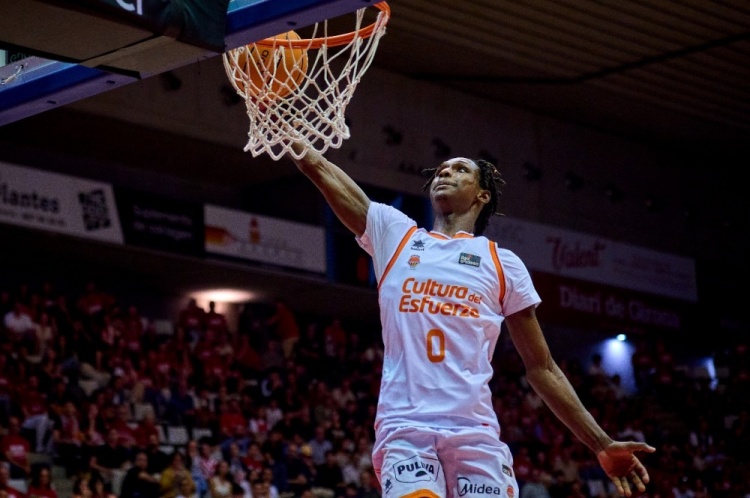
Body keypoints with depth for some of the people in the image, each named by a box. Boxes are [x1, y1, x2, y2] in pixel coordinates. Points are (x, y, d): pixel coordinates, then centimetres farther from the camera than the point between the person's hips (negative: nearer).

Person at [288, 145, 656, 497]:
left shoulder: (503, 264, 16)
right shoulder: (396, 233, 17)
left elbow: (541, 368, 16)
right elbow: (317, 167, 13)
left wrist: (601, 444, 11)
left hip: (476, 433, 1)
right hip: (404, 429, -1)